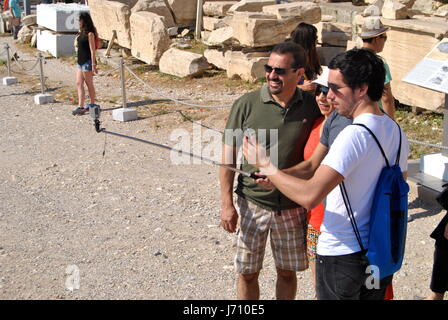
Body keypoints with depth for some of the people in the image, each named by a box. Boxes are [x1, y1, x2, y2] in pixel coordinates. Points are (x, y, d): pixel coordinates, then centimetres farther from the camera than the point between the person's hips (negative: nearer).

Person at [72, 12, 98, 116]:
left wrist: (93, 65, -18)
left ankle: (92, 105, 14)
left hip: (87, 62, -9)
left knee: (89, 84, 2)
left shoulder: (90, 34, -14)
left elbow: (92, 50, -16)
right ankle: (80, 106, 4)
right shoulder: (82, 33, 11)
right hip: (80, 61, 9)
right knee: (79, 83, 4)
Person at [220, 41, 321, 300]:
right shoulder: (246, 105, -10)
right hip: (252, 204, -1)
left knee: (287, 273, 16)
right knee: (248, 274, 10)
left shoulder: (313, 107, -7)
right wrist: (227, 204, -8)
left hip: (293, 208, 1)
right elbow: (229, 156, -6)